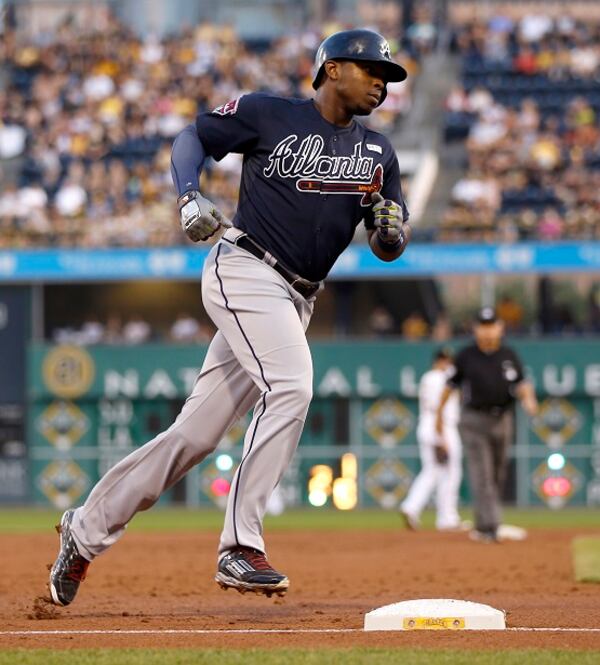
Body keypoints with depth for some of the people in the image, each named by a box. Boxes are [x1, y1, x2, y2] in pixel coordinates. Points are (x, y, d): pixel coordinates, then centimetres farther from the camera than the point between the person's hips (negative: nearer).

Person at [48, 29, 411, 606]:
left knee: (195, 433, 5)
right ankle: (240, 549, -27)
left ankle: (87, 528, 17)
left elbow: (390, 248, 12)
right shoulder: (268, 114, -1)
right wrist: (189, 197, -10)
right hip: (245, 272, -6)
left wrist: (390, 229, -12)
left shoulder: (377, 153, 13)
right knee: (290, 386, -28)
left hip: (296, 299, 6)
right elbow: (193, 136, 8)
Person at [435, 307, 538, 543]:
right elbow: (451, 384, 7)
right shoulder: (466, 356, -2)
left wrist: (528, 399, -20)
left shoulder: (509, 356, 4)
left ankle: (485, 525, 21)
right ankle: (488, 526, -16)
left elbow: (521, 384, 2)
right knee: (481, 475, -11)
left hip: (502, 420, 3)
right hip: (474, 421, -3)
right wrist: (439, 414, 11)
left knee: (498, 475, 9)